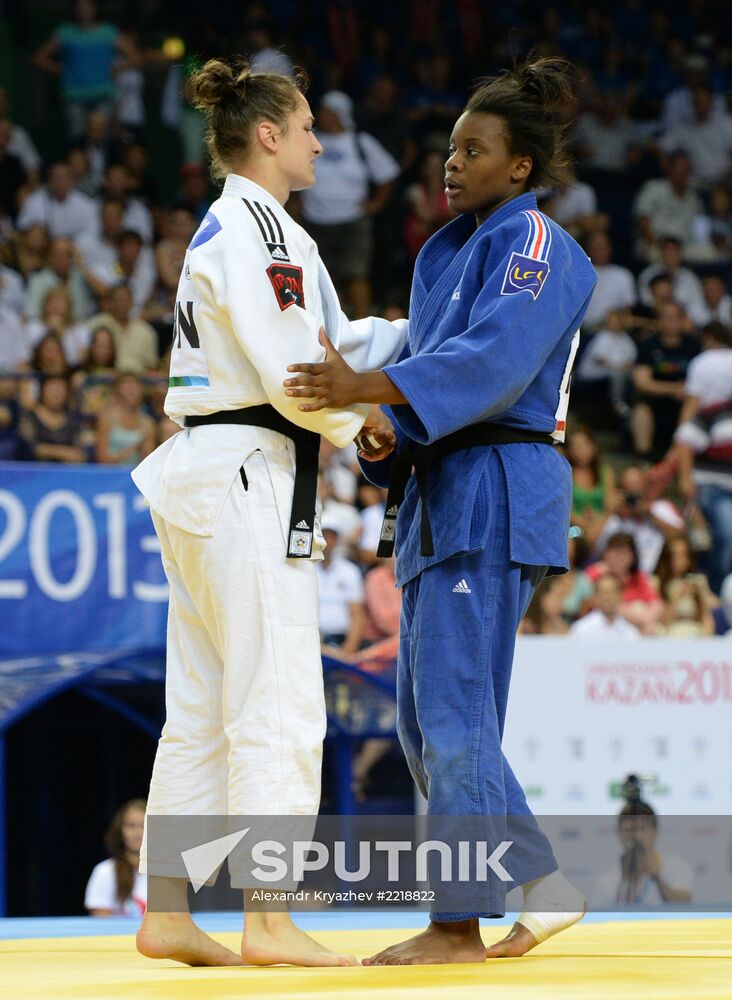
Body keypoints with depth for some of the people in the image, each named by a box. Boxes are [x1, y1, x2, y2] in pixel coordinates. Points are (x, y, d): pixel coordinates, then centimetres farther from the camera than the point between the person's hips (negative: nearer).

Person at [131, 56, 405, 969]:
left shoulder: (222, 231, 20)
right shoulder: (257, 228, -12)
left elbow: (332, 338, 22)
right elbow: (290, 368, -19)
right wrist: (363, 417, -3)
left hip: (199, 479, 11)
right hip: (248, 480, -11)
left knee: (201, 707, 11)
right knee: (278, 704, -9)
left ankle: (165, 915, 13)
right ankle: (268, 923, -8)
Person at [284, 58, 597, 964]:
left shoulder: (534, 245, -10)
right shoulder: (455, 249, 20)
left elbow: (493, 357, -25)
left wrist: (368, 389, -36)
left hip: (493, 496, -10)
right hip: (442, 495, 10)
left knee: (453, 709, -11)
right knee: (428, 719, 11)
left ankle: (460, 925, -6)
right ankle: (545, 887, 16)